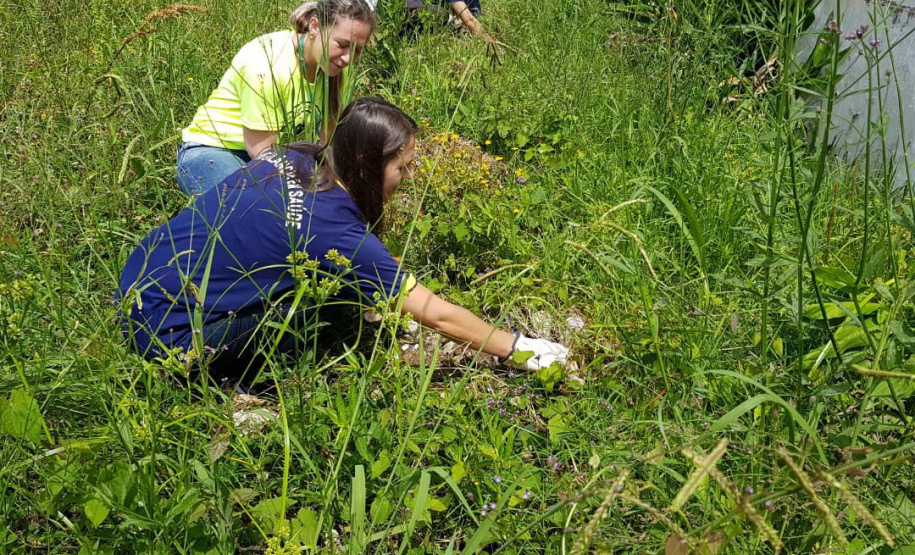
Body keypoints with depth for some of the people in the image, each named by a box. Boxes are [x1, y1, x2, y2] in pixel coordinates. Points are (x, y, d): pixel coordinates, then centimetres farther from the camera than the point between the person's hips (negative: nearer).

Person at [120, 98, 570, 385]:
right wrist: (520, 350, -7)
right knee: (336, 290, -11)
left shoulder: (294, 157, -2)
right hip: (168, 333, -8)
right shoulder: (333, 229, -23)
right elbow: (437, 315, -18)